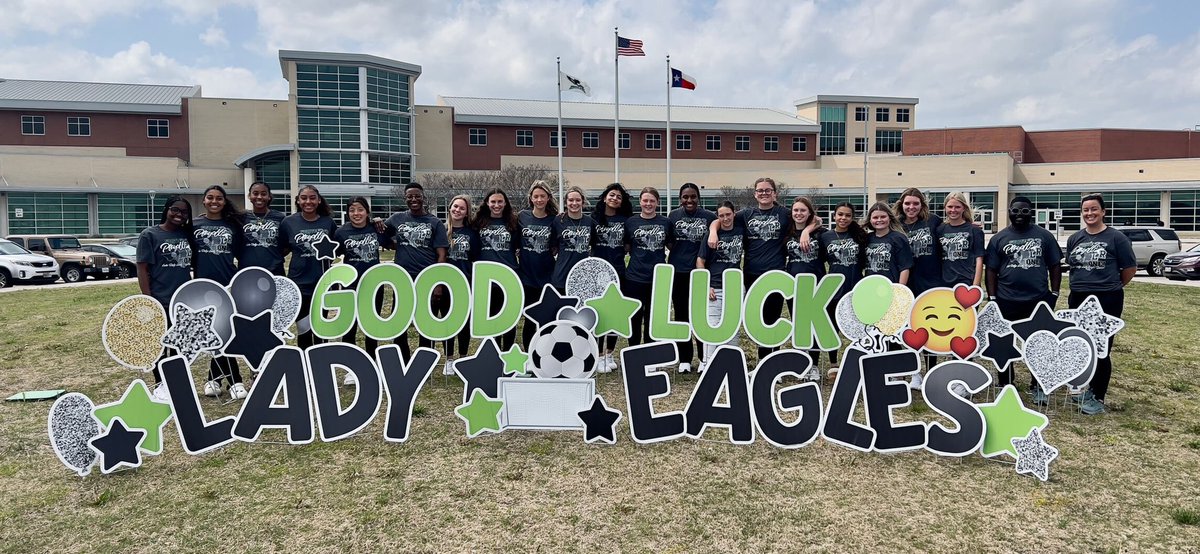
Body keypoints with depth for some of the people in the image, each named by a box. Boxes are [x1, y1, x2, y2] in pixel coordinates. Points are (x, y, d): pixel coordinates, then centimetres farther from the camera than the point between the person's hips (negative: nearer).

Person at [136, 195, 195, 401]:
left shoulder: (187, 235, 9)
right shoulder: (150, 234, -5)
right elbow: (142, 269, -7)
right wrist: (148, 299, -13)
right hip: (161, 301, -5)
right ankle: (160, 385, 15)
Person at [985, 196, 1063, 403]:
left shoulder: (1044, 236, 4)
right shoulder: (999, 238, 4)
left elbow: (1055, 266, 7)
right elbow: (991, 270, 4)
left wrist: (1054, 293, 1)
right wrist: (992, 297, -2)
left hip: (1039, 300, 0)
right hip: (1006, 301, 0)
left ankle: (1038, 386, 21)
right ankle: (1005, 385, 20)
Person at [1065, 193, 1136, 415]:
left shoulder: (1116, 237, -5)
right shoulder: (1075, 239, 9)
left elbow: (1130, 268, 1)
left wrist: (1112, 286, 10)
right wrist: (1083, 284, 15)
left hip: (1107, 301, -5)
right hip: (1078, 299, 5)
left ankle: (1099, 398, 8)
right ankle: (1090, 389, 27)